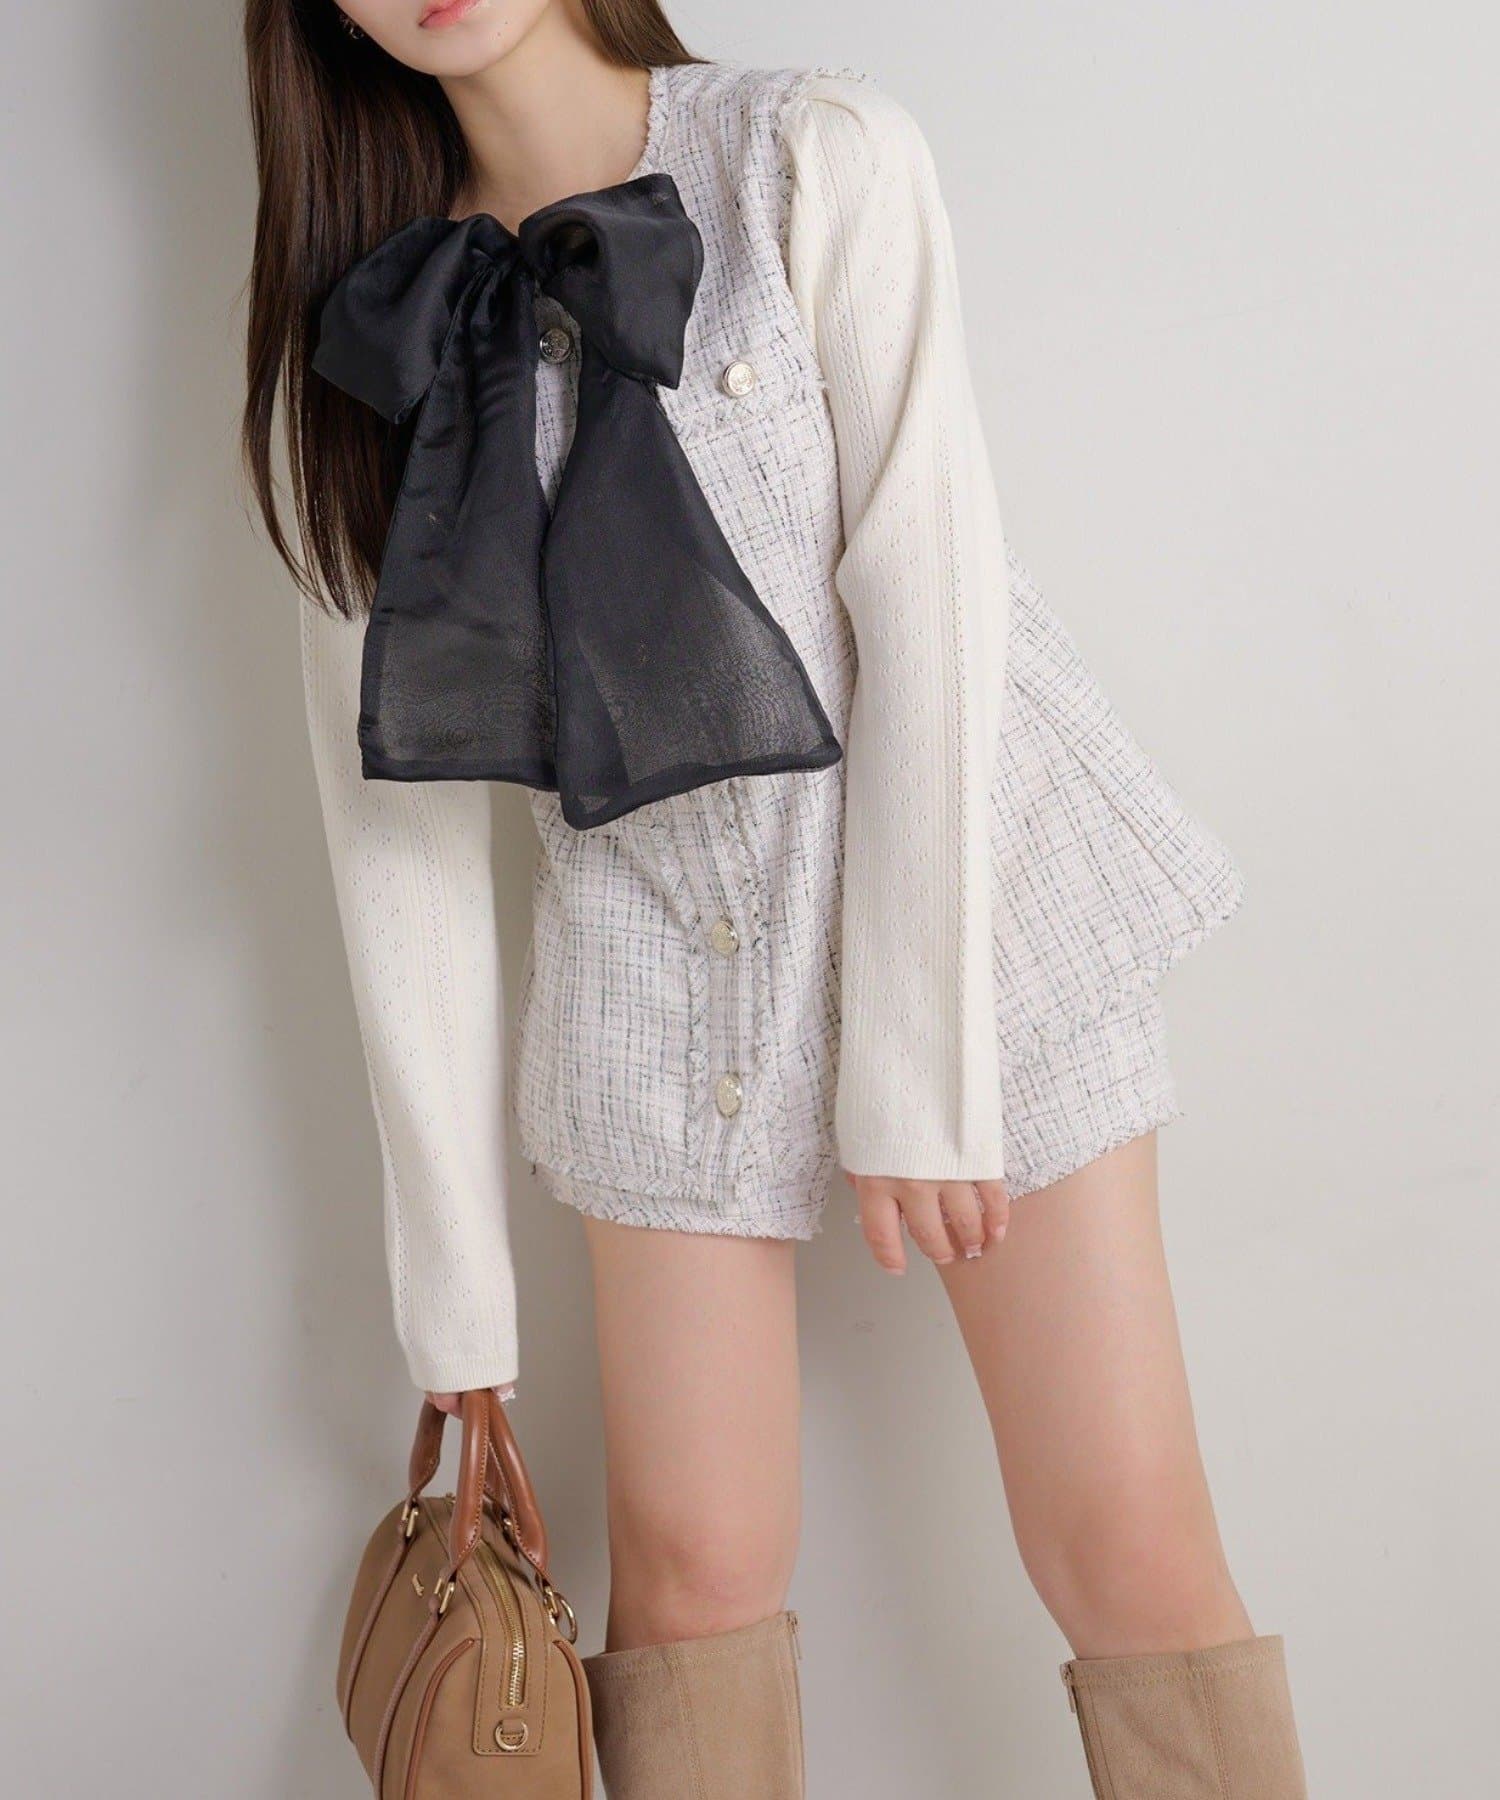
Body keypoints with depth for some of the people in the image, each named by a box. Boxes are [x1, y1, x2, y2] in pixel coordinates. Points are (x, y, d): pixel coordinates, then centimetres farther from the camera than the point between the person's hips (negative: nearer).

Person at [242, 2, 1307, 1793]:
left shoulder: (812, 158, -6)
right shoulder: (377, 325, 4)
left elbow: (928, 602, -11)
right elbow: (392, 807, 1)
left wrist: (913, 1077, -15)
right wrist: (460, 1303, 1)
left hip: (969, 875, -2)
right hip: (658, 951, 3)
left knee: (1129, 1546, -4)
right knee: (692, 1557, 1)